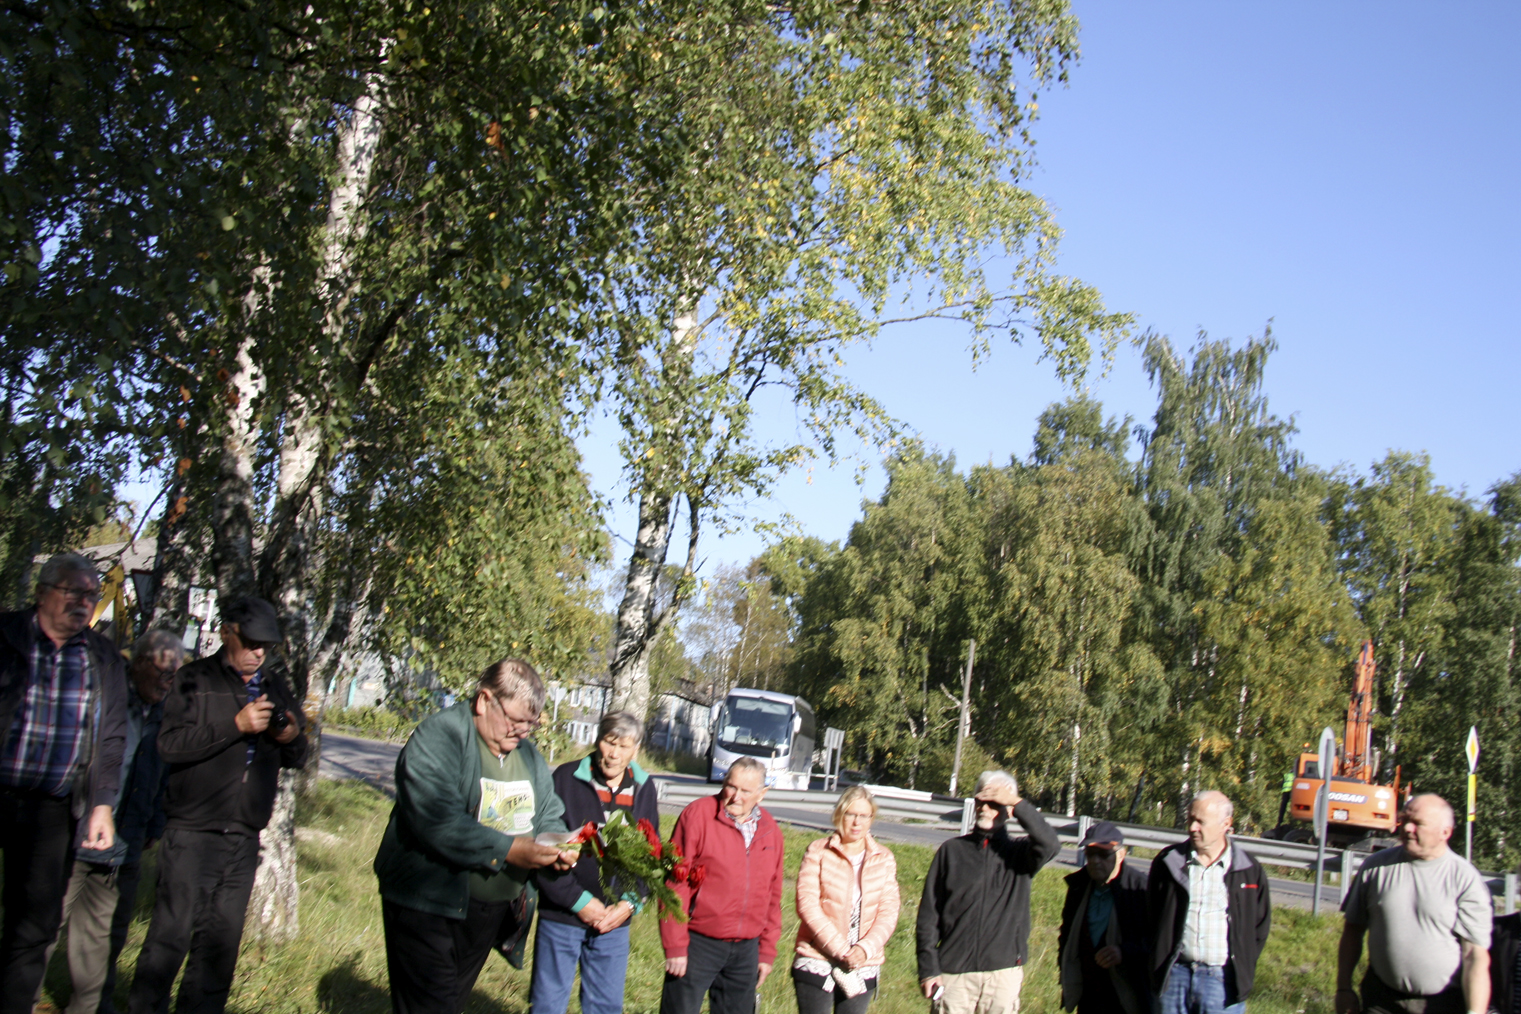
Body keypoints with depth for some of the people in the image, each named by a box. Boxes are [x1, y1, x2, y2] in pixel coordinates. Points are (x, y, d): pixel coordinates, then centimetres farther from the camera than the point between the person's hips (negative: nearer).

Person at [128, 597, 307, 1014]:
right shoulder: (195, 680, -1)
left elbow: (296, 758, 18)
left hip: (245, 839, 5)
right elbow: (169, 744, -14)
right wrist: (236, 725, -20)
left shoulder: (277, 688, 14)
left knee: (221, 945, 9)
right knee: (170, 936, -6)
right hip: (192, 834, -5)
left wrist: (292, 738, -5)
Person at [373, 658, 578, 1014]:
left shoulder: (529, 755, 11)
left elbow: (548, 814, 16)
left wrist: (558, 845, -8)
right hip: (428, 905, -7)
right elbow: (435, 821, -28)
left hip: (490, 914, 7)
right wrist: (506, 850, -29)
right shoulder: (439, 737, -16)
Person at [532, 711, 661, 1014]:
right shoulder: (567, 778, -8)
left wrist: (630, 903, -6)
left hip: (615, 921, 3)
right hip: (561, 917, -3)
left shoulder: (644, 789, 5)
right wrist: (578, 901, -14)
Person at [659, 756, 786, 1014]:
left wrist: (767, 952, 13)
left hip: (746, 950, 5)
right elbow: (674, 885, -10)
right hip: (698, 944, -5)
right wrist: (675, 946, -11)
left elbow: (773, 896, 14)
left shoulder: (770, 831, 7)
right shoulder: (698, 814, -9)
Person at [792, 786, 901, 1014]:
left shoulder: (884, 860, 6)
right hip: (816, 963, -2)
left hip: (864, 967, 3)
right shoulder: (818, 852, -3)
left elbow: (888, 912, 0)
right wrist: (840, 950, -17)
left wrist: (865, 948, -16)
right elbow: (807, 905, -10)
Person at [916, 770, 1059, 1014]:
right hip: (954, 972, 0)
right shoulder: (952, 850, 7)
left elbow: (1051, 845, -18)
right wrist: (928, 967, -2)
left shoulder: (1019, 852, 6)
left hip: (1004, 973, 0)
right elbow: (929, 913, 4)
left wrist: (1019, 803, -16)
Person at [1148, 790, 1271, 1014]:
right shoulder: (1167, 862, 3)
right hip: (1174, 976, 1)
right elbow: (1151, 915, 10)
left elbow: (1260, 927, 9)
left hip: (1223, 982, -1)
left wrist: (1242, 967, 2)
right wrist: (1158, 966, 5)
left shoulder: (1249, 870, 2)